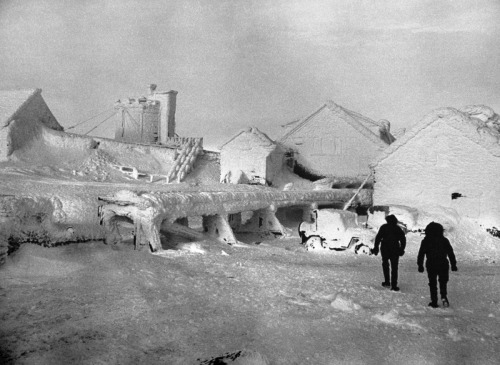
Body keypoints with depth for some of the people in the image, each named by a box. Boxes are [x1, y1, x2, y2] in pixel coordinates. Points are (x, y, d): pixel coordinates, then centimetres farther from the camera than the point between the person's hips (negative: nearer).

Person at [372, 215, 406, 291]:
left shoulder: (384, 227, 1)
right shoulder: (398, 229, 6)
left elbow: (378, 238, -4)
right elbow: (403, 239, 4)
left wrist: (376, 247, 1)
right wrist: (402, 249, 10)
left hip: (385, 249, -1)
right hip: (395, 250, 1)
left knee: (385, 264, 20)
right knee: (394, 267, 5)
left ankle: (387, 282, 16)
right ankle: (394, 285, 0)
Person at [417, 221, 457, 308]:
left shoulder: (426, 241, -1)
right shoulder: (444, 240, 2)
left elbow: (421, 254, -1)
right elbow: (451, 253, 4)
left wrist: (420, 265, 6)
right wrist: (453, 264, 9)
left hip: (431, 265, -1)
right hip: (443, 265, 1)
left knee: (432, 284, 9)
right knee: (443, 282, 15)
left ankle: (434, 302, 7)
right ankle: (444, 296, -9)